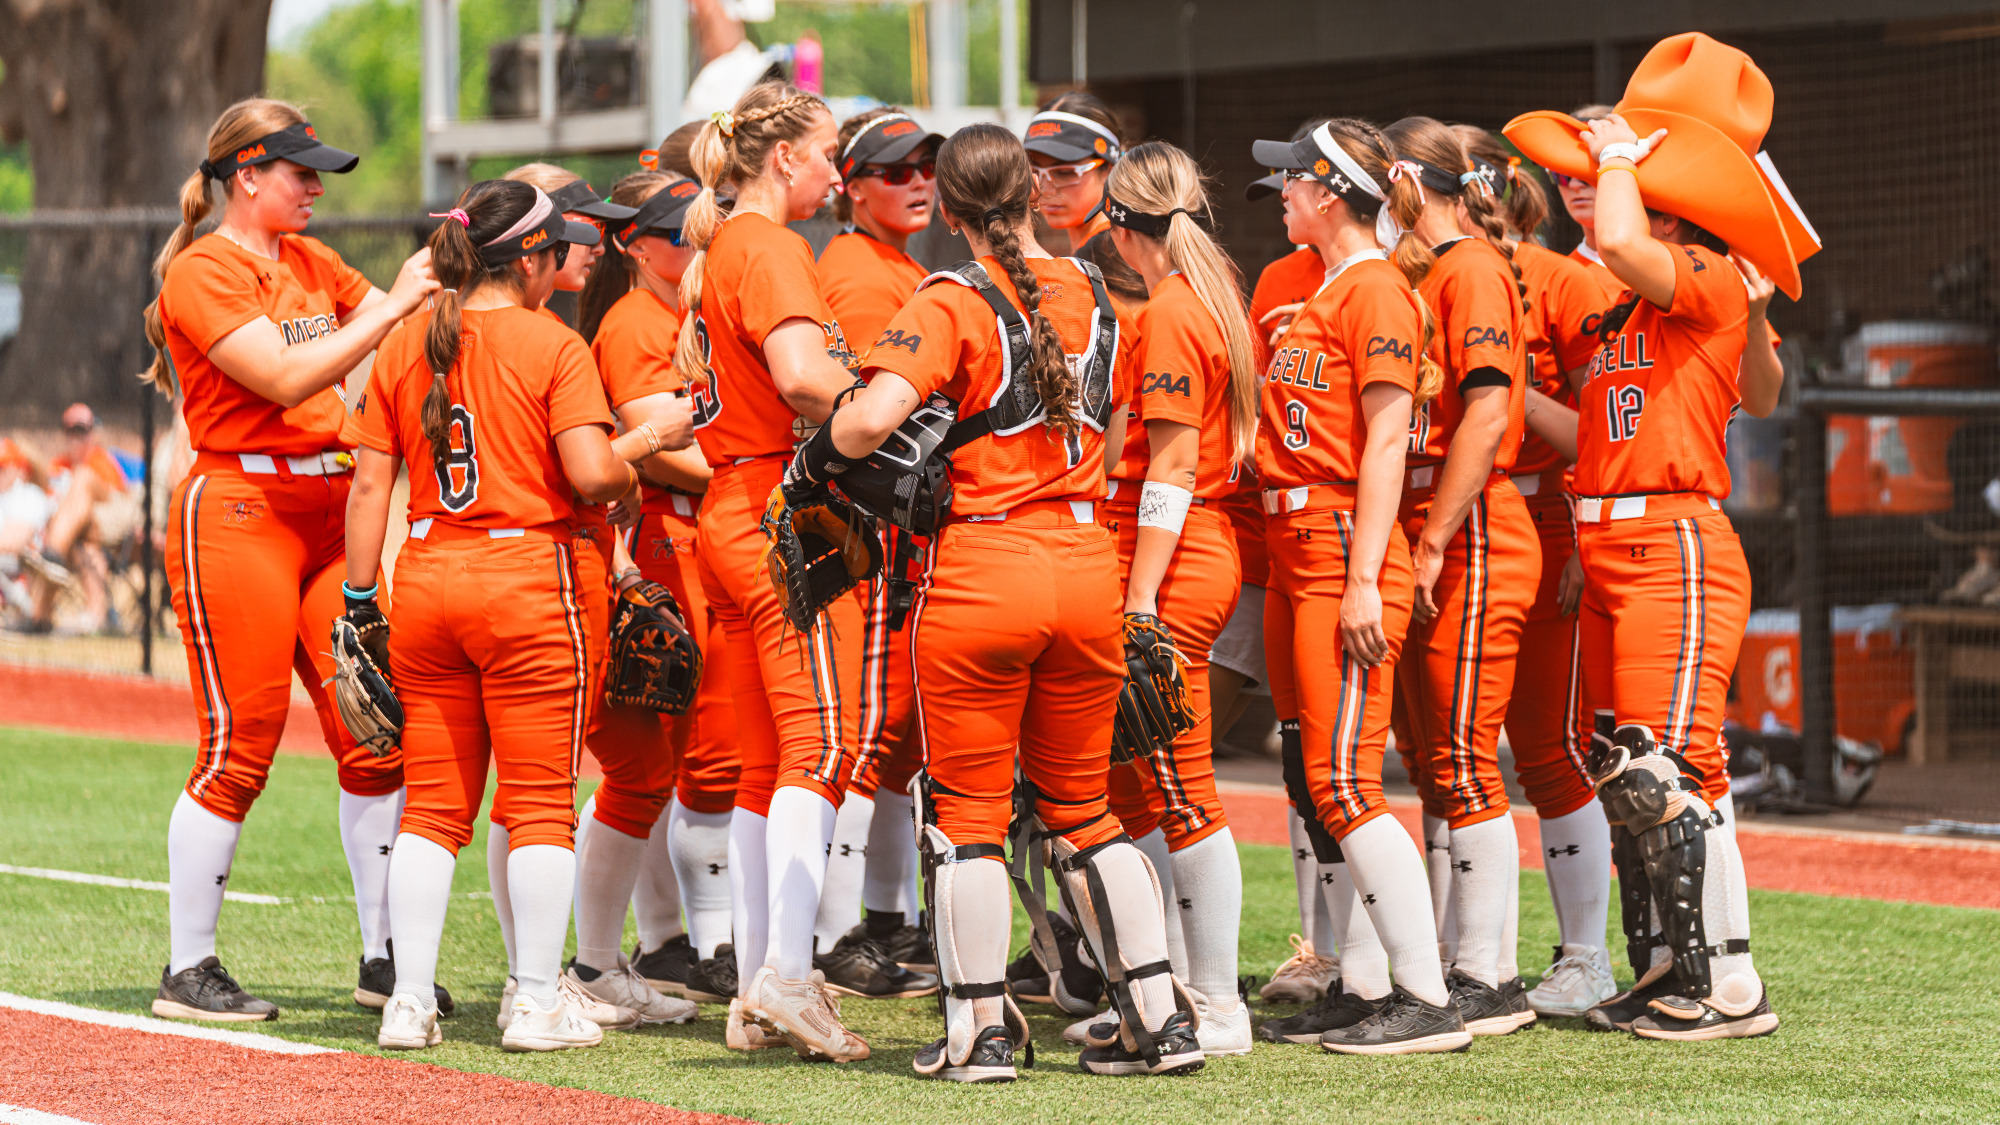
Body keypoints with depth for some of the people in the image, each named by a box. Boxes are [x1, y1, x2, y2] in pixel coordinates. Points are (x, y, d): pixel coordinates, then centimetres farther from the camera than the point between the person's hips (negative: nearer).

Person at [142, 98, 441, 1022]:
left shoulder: (311, 263, 17)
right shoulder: (202, 272, -8)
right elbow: (286, 376, -18)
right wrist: (394, 305, -19)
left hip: (331, 511, 8)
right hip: (237, 511, -8)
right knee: (239, 745, -6)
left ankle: (383, 957, 10)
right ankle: (188, 972, 2)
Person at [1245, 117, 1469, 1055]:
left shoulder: (1376, 290, -11)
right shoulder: (1325, 292, 18)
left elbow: (1386, 439, -16)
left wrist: (1363, 580, -21)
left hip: (1346, 548, -10)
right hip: (1293, 553, 10)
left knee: (1345, 782, -12)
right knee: (1312, 783, 10)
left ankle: (1427, 1001, -11)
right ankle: (1362, 989, 14)